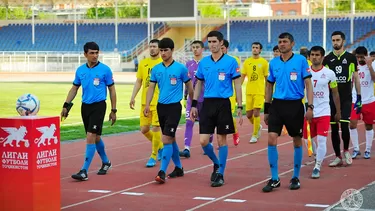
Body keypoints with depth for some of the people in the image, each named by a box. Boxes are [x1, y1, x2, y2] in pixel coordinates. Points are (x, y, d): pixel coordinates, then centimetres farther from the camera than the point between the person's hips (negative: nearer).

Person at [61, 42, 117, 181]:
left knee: (91, 137, -14)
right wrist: (66, 106, 6)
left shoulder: (105, 69, -6)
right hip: (85, 106, 5)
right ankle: (105, 162, 37)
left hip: (98, 106, -5)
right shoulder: (80, 70, 6)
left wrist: (113, 110, -2)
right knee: (95, 137, 16)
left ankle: (84, 171, -12)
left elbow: (112, 90, -1)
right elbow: (74, 89, 14)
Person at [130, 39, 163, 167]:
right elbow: (138, 82, 14)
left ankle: (153, 156, 8)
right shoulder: (143, 63, 9)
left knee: (155, 129, -5)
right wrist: (133, 97, 6)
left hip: (159, 102, -5)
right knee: (144, 129, 7)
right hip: (145, 102, 5)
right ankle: (160, 147, 32)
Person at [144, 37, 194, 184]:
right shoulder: (156, 69, 6)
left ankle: (162, 172, -13)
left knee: (166, 139, -13)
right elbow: (151, 87, 5)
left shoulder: (180, 68, -5)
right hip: (161, 106, 5)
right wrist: (147, 105, -8)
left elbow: (189, 87, 4)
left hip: (174, 107, -5)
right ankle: (178, 168, 27)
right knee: (171, 139, 14)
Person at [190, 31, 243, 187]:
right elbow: (199, 84, 15)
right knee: (203, 141, -1)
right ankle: (216, 163, 26)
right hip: (207, 104, 4)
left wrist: (239, 107, -7)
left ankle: (220, 174, 12)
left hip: (223, 104, -3)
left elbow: (237, 85, -2)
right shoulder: (203, 62, 8)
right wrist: (194, 105, 11)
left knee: (221, 140, 2)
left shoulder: (231, 61, -4)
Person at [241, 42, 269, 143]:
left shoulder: (264, 62, -1)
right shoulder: (246, 62, 7)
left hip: (259, 92, -3)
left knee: (256, 113, -11)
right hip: (249, 92, 4)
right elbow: (242, 77, 11)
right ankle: (258, 126, 35)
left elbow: (267, 78, 4)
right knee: (249, 114, 6)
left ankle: (254, 135, 1)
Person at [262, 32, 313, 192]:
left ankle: (295, 177, 22)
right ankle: (274, 179, 1)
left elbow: (308, 84, -5)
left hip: (295, 105, -3)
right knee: (271, 140, -8)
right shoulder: (273, 63, 7)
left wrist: (310, 106, -13)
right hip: (277, 105, 3)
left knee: (297, 142, 7)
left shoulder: (301, 60, -4)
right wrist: (266, 109, 14)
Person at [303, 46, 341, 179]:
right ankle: (318, 157, 42)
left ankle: (317, 167, 1)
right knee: (308, 140, 13)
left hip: (323, 112, -2)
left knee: (321, 140, -12)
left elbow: (335, 93, 7)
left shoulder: (329, 73, -2)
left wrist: (338, 112, 8)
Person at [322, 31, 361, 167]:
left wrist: (359, 97, 3)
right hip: (331, 98, 2)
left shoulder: (351, 58, 2)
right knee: (334, 128, 4)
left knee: (344, 125, -12)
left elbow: (356, 78, 6)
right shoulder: (327, 59, 5)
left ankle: (346, 150, 13)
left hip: (346, 98, -2)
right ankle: (338, 157, 14)